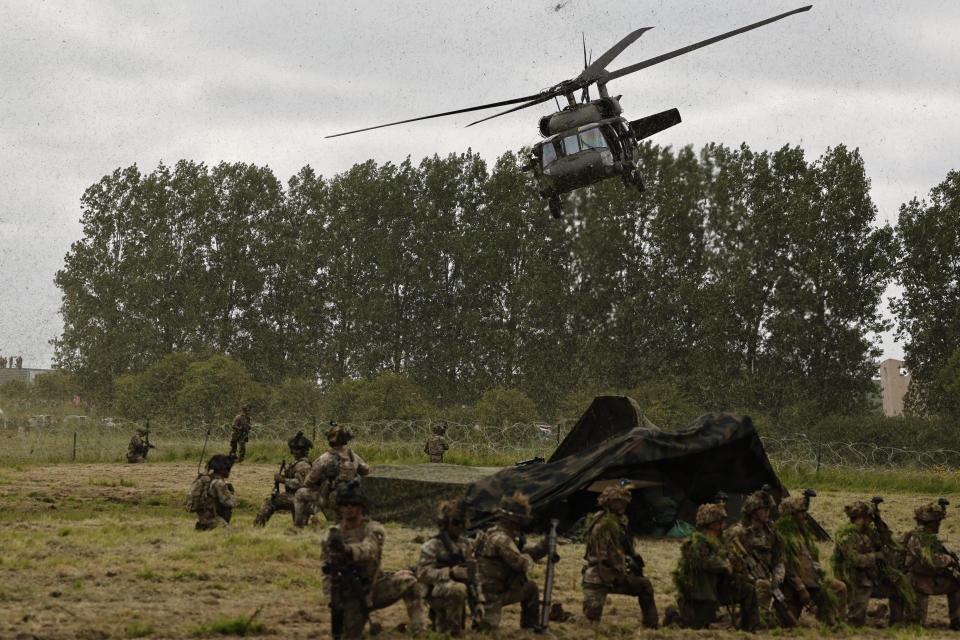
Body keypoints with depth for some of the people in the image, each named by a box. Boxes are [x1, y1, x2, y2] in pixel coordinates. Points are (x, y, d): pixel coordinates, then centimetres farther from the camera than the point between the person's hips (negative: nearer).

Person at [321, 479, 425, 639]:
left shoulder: (373, 529, -7)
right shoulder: (331, 536, 3)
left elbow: (369, 549, -31)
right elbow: (328, 575, 7)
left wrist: (347, 549, -52)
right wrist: (332, 603, -6)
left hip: (374, 587, -2)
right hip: (350, 597, 2)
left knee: (408, 581, -29)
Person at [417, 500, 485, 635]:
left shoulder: (465, 544, 10)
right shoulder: (432, 545, -9)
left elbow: (473, 574, 14)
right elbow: (423, 574, -18)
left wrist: (478, 602, 6)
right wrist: (451, 572, -27)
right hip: (437, 592, -6)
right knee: (459, 589, -37)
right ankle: (455, 631, -25)